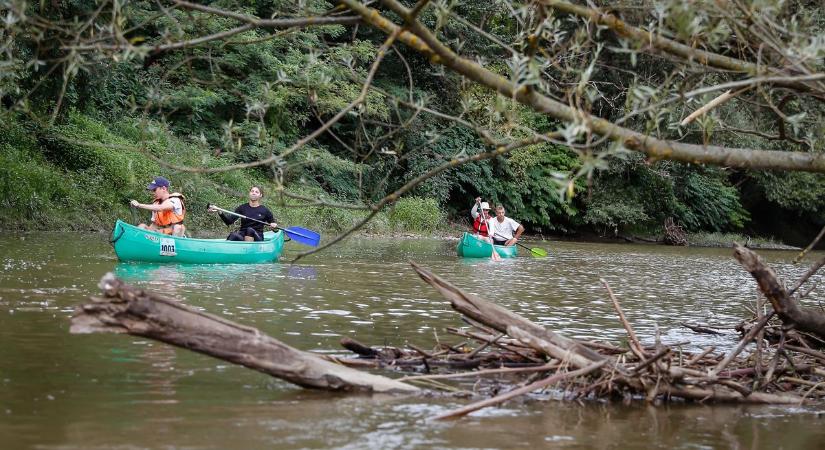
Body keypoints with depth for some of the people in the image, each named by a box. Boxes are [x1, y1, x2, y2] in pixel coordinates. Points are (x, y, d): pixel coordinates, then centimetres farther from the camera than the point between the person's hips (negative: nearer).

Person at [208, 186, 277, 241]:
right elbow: (229, 221, -1)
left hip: (257, 239, -1)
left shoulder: (264, 210, 6)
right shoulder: (242, 208, 10)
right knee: (233, 235, -33)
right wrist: (220, 213, -18)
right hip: (242, 237, 1)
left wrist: (274, 225, -10)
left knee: (250, 230, -35)